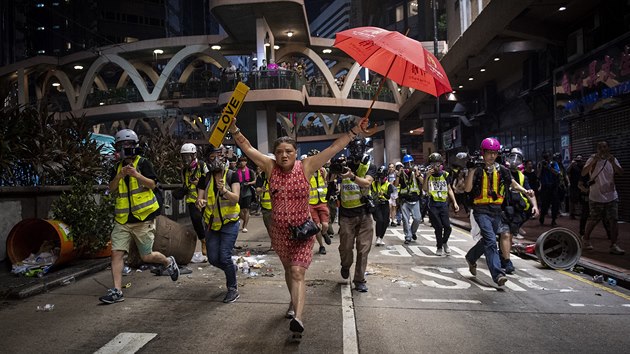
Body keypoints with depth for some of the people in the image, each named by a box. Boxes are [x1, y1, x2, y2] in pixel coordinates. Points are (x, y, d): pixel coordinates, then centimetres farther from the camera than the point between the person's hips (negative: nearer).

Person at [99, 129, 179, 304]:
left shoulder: (143, 163, -2)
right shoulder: (117, 167, 13)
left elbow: (152, 184, -13)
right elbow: (111, 189, 3)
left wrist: (135, 174, -27)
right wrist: (120, 175, -14)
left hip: (143, 218, -5)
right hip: (122, 219, 5)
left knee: (147, 257, 3)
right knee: (116, 253, -4)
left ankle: (169, 262, 32)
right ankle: (117, 291, 3)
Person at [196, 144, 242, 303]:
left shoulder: (232, 176, -7)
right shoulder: (205, 179, 2)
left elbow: (236, 198, -18)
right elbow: (199, 199, -2)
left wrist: (224, 190, -37)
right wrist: (200, 202, -26)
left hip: (229, 223, -4)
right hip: (212, 224, 4)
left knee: (224, 257, -10)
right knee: (213, 259, 6)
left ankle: (233, 289, 10)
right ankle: (232, 268, 37)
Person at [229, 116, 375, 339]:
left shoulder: (306, 167, -10)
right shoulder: (270, 167, -4)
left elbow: (334, 148, -13)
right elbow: (247, 148, -2)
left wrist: (355, 131, -17)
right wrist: (234, 129, -11)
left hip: (302, 230, -3)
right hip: (279, 231, 4)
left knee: (297, 273, -13)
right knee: (288, 270, 22)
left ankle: (297, 318, -16)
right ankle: (294, 302, 45)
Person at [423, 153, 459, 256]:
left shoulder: (445, 175, 7)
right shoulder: (428, 175, 1)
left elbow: (449, 189, 14)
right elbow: (425, 189, -10)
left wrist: (455, 202, 7)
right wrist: (427, 177, -21)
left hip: (443, 204, 2)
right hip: (433, 204, -2)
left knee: (447, 226, -6)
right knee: (438, 227, -1)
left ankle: (444, 242, 24)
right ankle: (439, 247, 20)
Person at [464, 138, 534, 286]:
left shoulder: (501, 170, 7)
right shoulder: (477, 169, -6)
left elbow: (513, 184, 19)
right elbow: (468, 189, -15)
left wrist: (525, 191, 2)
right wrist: (472, 170, -21)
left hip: (496, 210, 5)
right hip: (481, 210, -5)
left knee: (487, 240, 18)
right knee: (491, 240, -17)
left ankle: (471, 257, 43)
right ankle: (498, 274, -18)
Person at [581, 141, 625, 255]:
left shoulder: (612, 159, 6)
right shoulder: (593, 159, -3)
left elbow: (621, 172, -6)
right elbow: (583, 173, -16)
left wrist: (613, 163, -22)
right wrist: (593, 162, -28)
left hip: (611, 196, 3)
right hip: (596, 197, -3)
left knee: (613, 221, -2)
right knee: (593, 220, 4)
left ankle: (613, 245, 3)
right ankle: (586, 240, 24)